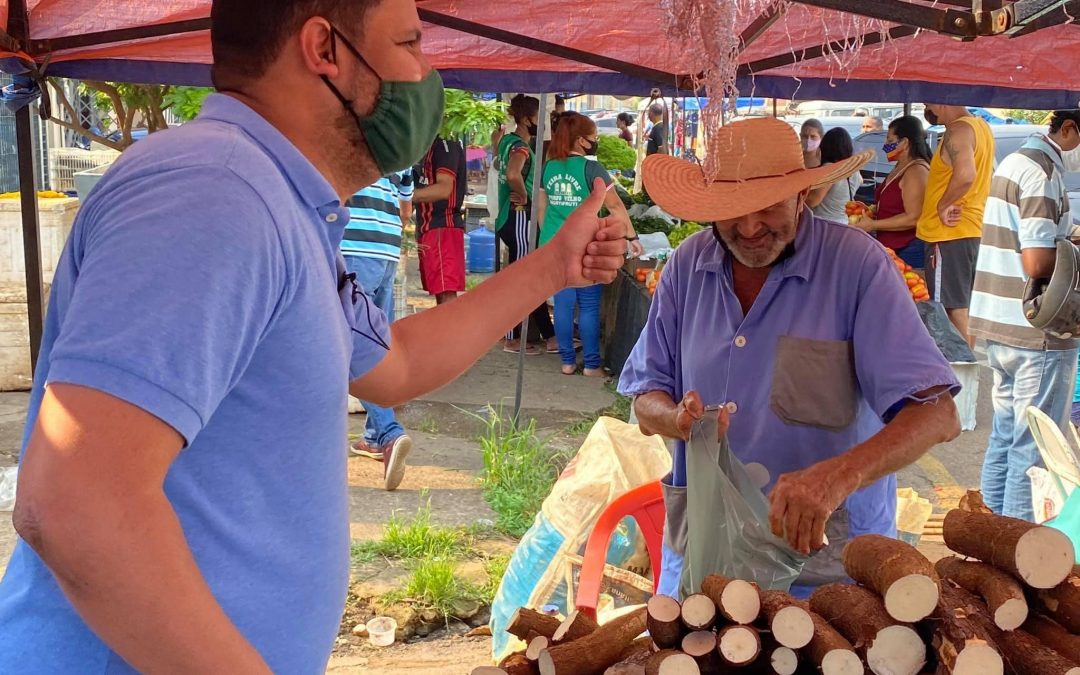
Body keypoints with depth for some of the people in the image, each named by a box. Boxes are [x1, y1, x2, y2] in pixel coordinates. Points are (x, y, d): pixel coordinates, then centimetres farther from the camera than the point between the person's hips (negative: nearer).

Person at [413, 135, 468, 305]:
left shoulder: (445, 143, -11)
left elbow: (444, 188, -21)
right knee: (440, 293, 12)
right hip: (430, 225, 10)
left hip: (442, 226, -10)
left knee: (447, 294, -13)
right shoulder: (431, 145, 18)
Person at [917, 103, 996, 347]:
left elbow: (965, 174, -32)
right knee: (967, 307, 16)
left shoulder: (958, 131, -16)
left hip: (950, 234, -10)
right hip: (975, 229, 10)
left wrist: (943, 205, -20)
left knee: (954, 308, -6)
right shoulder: (981, 126, 15)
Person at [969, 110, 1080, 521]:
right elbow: (1038, 262, -23)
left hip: (1000, 324, 10)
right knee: (1035, 448, -1)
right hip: (1036, 333, -10)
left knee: (1005, 434, 18)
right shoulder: (1042, 172, -16)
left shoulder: (1016, 162, 15)